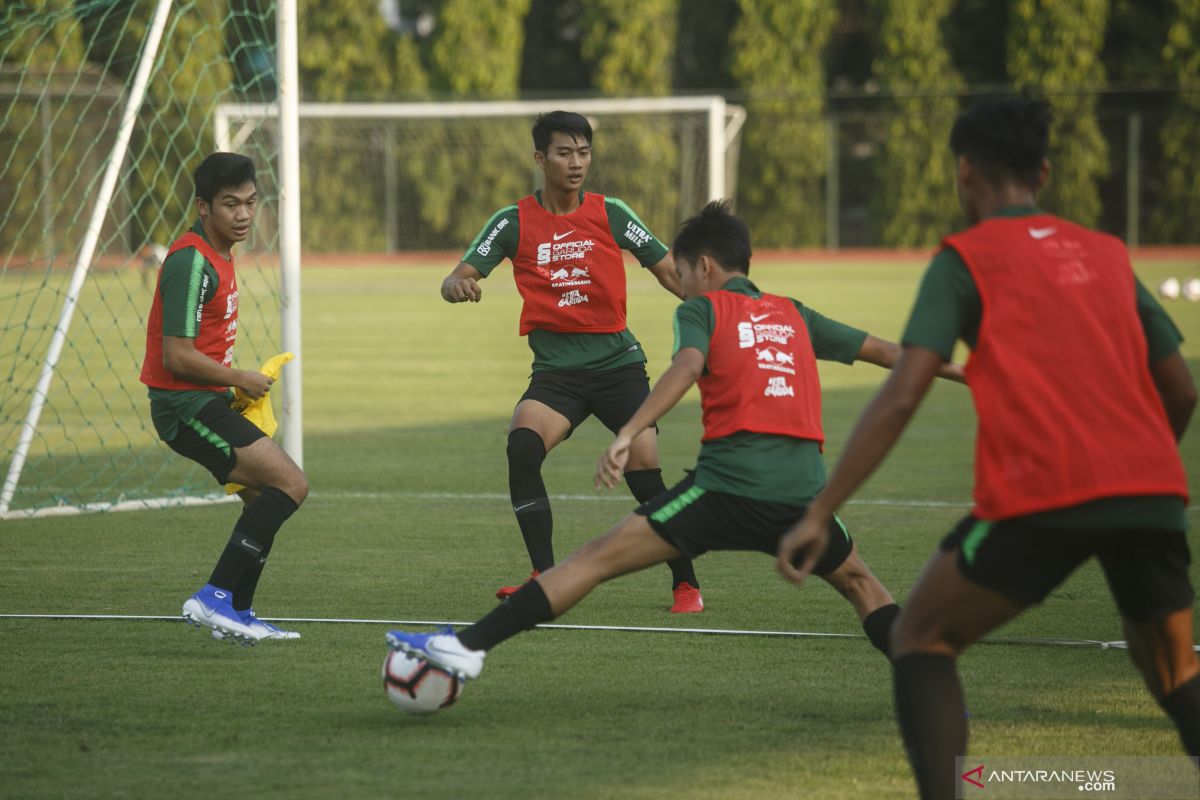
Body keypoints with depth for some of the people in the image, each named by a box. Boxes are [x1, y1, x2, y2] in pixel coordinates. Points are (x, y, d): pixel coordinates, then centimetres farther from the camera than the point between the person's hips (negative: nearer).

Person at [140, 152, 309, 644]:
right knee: (291, 484, -17)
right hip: (185, 405, -10)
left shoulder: (218, 255, 13)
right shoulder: (192, 262, -19)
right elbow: (178, 356, -23)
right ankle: (213, 598, -18)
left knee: (265, 500, 17)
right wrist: (240, 380, -11)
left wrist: (236, 385, 13)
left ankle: (237, 615, 24)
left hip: (206, 401, 10)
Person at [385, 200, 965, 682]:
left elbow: (687, 367, -11)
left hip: (727, 483, -4)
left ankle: (470, 646, -12)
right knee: (859, 582, 28)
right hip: (804, 488, 4)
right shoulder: (793, 316, 23)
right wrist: (968, 374, 45)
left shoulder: (701, 309, 10)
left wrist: (627, 435, -23)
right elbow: (882, 351, 31)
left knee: (599, 558, -4)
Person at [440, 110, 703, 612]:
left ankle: (685, 585, 9)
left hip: (618, 362, -1)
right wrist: (458, 285, -26)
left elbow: (672, 274, 5)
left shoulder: (608, 214, 2)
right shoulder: (514, 222, 3)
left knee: (644, 473, -11)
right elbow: (457, 279, -2)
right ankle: (546, 579, -20)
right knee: (522, 446, -26)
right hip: (555, 368, 1)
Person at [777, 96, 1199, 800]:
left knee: (923, 638, 13)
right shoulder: (1108, 255, 22)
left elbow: (901, 399, -3)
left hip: (1043, 499, -4)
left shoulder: (966, 259, 8)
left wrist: (819, 516, -3)